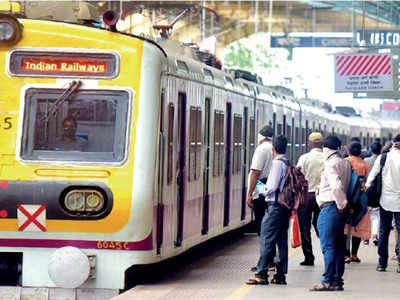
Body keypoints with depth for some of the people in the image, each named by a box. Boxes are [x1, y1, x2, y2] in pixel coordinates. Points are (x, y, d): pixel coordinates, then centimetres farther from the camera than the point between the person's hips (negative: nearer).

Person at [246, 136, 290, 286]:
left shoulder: (277, 163, -13)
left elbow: (273, 187, -18)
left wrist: (263, 189, 1)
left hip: (275, 205, -9)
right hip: (286, 205, 9)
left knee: (266, 239, -8)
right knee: (282, 241, 9)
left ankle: (261, 274, -10)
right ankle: (281, 274, 11)